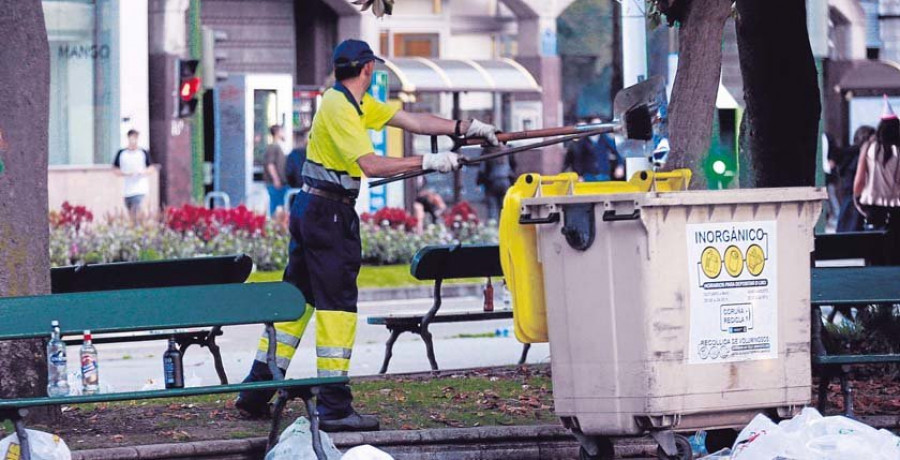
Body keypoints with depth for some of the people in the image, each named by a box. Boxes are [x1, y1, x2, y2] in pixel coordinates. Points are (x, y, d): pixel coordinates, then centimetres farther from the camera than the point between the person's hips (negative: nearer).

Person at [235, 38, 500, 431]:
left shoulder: (358, 103, 14)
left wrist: (465, 127, 6)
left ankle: (256, 394, 14)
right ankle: (334, 407, -7)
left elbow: (412, 121, 13)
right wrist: (428, 162, -23)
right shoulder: (340, 108, -17)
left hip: (311, 209, 10)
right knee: (337, 303, -7)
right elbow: (371, 165, -26)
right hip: (329, 212, -10)